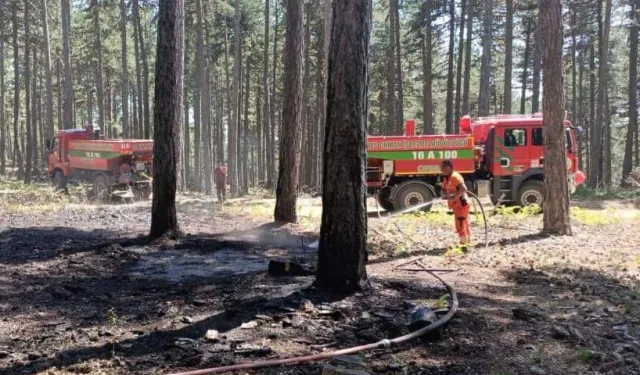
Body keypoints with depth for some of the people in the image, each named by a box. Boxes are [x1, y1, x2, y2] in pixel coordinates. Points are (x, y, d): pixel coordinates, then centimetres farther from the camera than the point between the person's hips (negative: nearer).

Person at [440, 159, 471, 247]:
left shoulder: (455, 177, -20)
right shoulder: (446, 178, 11)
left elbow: (463, 189, -32)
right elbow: (444, 190, 18)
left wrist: (453, 197, -29)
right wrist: (446, 195, -4)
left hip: (461, 204, -10)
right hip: (457, 205, 10)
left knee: (460, 225, -8)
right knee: (465, 224, 17)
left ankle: (464, 243, -2)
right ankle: (467, 241, 25)